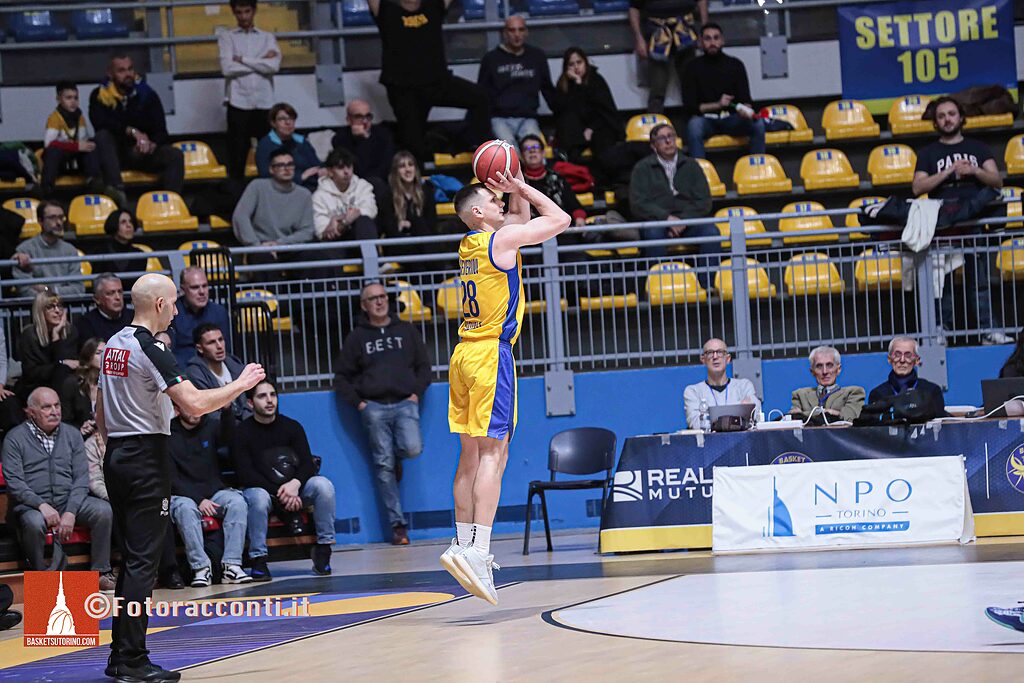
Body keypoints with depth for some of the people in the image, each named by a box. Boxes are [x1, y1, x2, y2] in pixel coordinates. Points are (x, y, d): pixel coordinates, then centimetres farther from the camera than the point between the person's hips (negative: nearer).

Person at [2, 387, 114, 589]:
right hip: (31, 505, -3)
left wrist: (71, 512, -11)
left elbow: (81, 477, 5)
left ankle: (100, 572, -11)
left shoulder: (72, 435, 12)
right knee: (34, 523, -37)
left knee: (103, 510, -22)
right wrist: (42, 505, -22)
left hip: (69, 501, 4)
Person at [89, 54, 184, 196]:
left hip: (142, 152, 2)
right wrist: (132, 131, -30)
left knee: (175, 155, -23)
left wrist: (151, 144, -26)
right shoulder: (100, 96, -2)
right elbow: (101, 124, -20)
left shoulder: (147, 94, 3)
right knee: (102, 135, -32)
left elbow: (160, 130, -2)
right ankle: (117, 190, -48)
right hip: (115, 154, -2)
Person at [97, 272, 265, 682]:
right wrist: (241, 385, -10)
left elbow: (101, 413, 19)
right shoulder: (150, 349, -15)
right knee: (143, 561, -7)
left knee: (132, 559, 14)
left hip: (116, 456, 9)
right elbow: (195, 404, -22)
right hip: (147, 458, -9)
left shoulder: (114, 345, 12)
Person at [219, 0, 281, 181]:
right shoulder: (226, 37, 10)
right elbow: (227, 68, -6)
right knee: (237, 155, -2)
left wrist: (243, 60, -5)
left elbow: (274, 66, -4)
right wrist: (261, 62, -3)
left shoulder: (268, 38, 14)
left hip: (264, 103, 1)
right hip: (238, 103, -1)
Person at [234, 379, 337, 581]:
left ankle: (324, 548, -16)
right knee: (258, 497, -38)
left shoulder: (292, 427, 3)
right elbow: (245, 475, -13)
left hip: (294, 489, 3)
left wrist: (294, 484, -26)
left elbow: (308, 464, -3)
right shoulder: (242, 433, -6)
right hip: (260, 489, -3)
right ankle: (258, 559, -28)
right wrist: (279, 494, -22)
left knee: (323, 485, -24)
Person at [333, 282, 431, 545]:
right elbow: (341, 377, 12)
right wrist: (358, 403, -1)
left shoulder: (406, 331, 15)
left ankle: (396, 458, 13)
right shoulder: (357, 338, 11)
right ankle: (397, 524, -1)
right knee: (384, 466, -5)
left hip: (405, 403, 0)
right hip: (374, 407, 0)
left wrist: (416, 393, 0)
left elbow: (424, 366, 16)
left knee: (413, 448, -24)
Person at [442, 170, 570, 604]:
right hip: (491, 354, -8)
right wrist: (522, 188, 5)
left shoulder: (469, 243, 15)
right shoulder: (502, 239, -8)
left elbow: (520, 217, 31)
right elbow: (560, 219, -2)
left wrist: (517, 190, 18)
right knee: (493, 452, -12)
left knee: (470, 453, 12)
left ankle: (464, 543, 16)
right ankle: (477, 551, -22)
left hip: (464, 355, 8)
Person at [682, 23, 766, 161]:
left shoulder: (735, 65, 7)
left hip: (731, 120, 2)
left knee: (758, 123, -26)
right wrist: (717, 105, -18)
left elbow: (745, 99, 3)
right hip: (706, 120, -2)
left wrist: (745, 110, -22)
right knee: (694, 125, -36)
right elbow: (689, 106, -5)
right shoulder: (693, 67, 1)